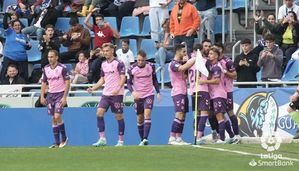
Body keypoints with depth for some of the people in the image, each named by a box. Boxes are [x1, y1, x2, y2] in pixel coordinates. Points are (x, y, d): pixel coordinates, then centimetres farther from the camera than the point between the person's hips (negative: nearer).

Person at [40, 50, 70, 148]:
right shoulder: (46, 69, 5)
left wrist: (64, 97, -14)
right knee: (53, 119, 4)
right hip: (50, 94, 5)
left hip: (60, 94, -5)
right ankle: (57, 143, 8)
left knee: (57, 117, -16)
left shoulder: (62, 68, -10)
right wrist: (42, 97, 6)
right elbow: (44, 83, 14)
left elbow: (67, 83, -9)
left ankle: (64, 138, 5)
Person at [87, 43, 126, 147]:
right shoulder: (104, 64, 13)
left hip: (117, 94, -6)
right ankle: (102, 139, -7)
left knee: (119, 116, 0)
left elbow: (123, 78, -13)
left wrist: (118, 89, -28)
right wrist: (93, 88, 8)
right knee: (99, 113, -9)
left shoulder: (118, 63, -8)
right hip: (106, 94, 6)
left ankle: (121, 140, 9)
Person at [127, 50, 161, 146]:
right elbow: (129, 83, -6)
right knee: (140, 119, 5)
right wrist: (133, 92, -25)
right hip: (138, 96, 1)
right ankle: (142, 140, 17)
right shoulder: (132, 69, -8)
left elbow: (155, 80, 9)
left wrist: (158, 92, 1)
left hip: (149, 94, -1)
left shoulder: (151, 66, -3)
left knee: (147, 114, -18)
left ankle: (145, 139, -25)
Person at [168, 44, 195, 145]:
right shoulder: (173, 64, -10)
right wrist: (194, 59, -22)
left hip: (184, 92, 10)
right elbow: (183, 68, -29)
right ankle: (172, 138, -21)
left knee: (182, 116, 7)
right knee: (179, 115, -18)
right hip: (177, 92, -10)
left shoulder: (181, 63, 19)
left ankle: (178, 138, 8)